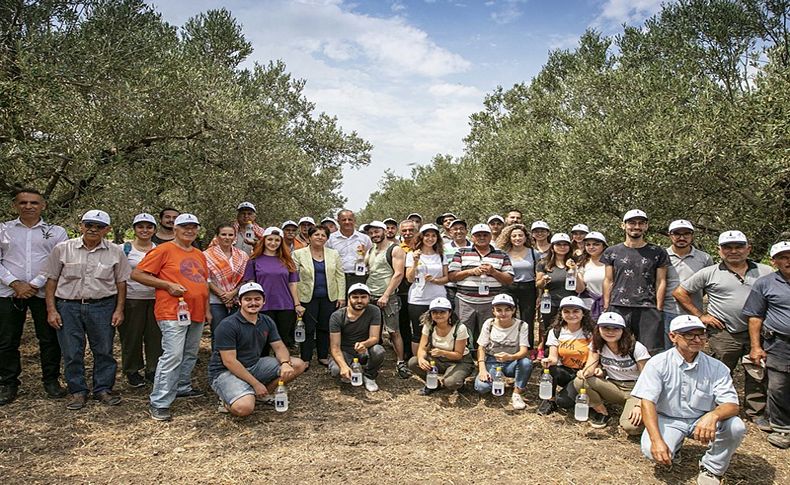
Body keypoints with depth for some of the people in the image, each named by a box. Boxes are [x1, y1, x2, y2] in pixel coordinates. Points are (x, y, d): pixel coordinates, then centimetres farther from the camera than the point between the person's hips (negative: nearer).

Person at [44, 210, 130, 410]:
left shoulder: (115, 252, 2)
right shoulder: (62, 249, 1)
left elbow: (121, 282, 6)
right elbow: (52, 280, 4)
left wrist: (119, 309, 1)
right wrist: (51, 310, -1)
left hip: (103, 306, 0)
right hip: (68, 306, 0)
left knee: (104, 351, 6)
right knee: (72, 353, 6)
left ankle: (103, 389, 21)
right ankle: (77, 391, 21)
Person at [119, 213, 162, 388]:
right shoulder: (124, 249, 1)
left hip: (156, 299, 2)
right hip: (132, 299, -2)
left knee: (155, 335, 5)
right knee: (132, 336, 5)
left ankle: (153, 370, 18)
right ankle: (132, 371, 21)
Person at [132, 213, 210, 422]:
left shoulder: (199, 254, 17)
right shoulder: (164, 250, -5)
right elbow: (137, 274, -8)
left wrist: (207, 310, 20)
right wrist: (168, 285, -14)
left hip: (196, 314, 8)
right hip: (172, 313, -8)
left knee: (190, 355, 16)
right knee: (173, 355, -13)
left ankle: (183, 387, 33)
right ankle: (158, 403, -6)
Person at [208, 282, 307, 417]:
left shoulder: (267, 322, 3)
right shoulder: (227, 325, -18)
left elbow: (279, 347, 3)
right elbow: (229, 361, -20)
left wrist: (285, 363, -21)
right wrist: (256, 384, -20)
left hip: (254, 365, 7)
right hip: (225, 371, -7)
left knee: (298, 365, -5)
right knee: (245, 408, -35)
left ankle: (263, 394, 11)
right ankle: (227, 401, 1)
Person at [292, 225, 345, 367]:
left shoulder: (334, 254, 7)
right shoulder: (299, 254, -1)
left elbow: (340, 276, 7)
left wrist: (341, 296, 1)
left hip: (329, 297, 3)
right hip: (307, 297, -2)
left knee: (325, 328, 10)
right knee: (308, 329, 3)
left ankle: (323, 356, 23)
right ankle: (305, 359, 14)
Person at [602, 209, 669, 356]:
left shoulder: (658, 252, 10)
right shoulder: (612, 252, 11)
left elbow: (661, 282, 7)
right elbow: (608, 281, 10)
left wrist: (659, 309, -1)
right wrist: (606, 309, 3)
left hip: (647, 310, 0)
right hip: (617, 309, 1)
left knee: (651, 352, -4)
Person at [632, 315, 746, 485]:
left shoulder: (717, 368, -6)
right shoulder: (657, 364, -13)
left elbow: (732, 405, -14)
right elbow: (647, 402, -18)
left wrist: (713, 415, -40)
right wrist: (657, 440, -32)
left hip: (702, 419, 2)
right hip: (668, 419, -2)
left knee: (736, 427, -26)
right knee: (652, 451, -29)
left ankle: (711, 468, 1)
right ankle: (674, 446, 11)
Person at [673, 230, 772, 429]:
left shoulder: (766, 272, 8)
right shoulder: (709, 273, 1)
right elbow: (679, 293, 3)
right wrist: (700, 315, 0)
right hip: (724, 333, -2)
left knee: (759, 375, 8)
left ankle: (757, 413, 25)